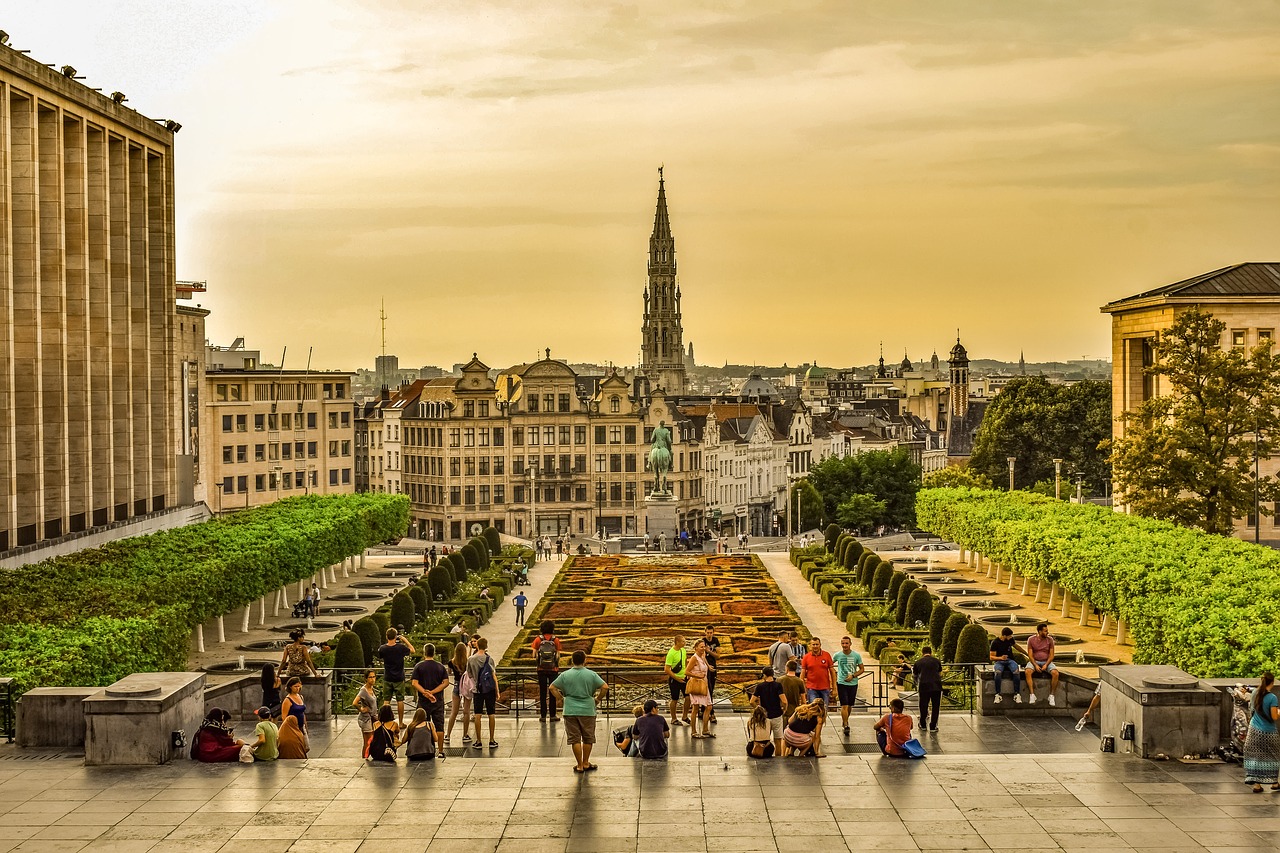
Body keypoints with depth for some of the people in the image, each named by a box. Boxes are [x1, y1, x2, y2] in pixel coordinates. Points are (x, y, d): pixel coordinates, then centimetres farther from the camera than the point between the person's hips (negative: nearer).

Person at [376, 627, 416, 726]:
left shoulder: (382, 648, -10)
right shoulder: (401, 647, -15)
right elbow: (412, 650, 2)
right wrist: (405, 640, 9)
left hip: (387, 679, 1)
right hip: (399, 678, -1)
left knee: (386, 701, 8)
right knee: (400, 700, 7)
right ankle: (401, 722, 11)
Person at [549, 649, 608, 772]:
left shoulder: (565, 675, 0)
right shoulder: (591, 675, -4)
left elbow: (552, 688, 1)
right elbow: (605, 687, -8)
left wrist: (562, 699, 8)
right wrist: (597, 699, 5)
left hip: (570, 711, 1)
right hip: (587, 711, -1)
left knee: (575, 739, 6)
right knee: (588, 738, 14)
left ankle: (579, 765, 7)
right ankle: (586, 763, 20)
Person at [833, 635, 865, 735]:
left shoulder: (856, 655, -4)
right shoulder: (837, 655, -4)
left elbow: (862, 669, 3)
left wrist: (853, 676, -10)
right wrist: (834, 674, 5)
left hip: (853, 683, 2)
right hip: (841, 683, -2)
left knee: (849, 705, 14)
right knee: (844, 705, -11)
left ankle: (845, 721, 37)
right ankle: (846, 726, -8)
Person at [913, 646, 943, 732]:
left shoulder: (918, 662, 10)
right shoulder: (937, 661, 12)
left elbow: (914, 675, 20)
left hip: (924, 686, 0)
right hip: (936, 686, 0)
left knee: (923, 706, 13)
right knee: (936, 707, 7)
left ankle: (923, 725, 25)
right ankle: (933, 726, 6)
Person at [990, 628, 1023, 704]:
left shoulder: (1010, 640, 7)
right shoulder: (995, 643, -5)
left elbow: (1016, 646, 28)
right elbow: (991, 657, -4)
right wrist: (1000, 658, -23)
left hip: (1010, 660, 3)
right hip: (999, 661, -3)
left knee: (1016, 671, -33)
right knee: (998, 672, -38)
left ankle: (1017, 694, -29)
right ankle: (998, 695, -32)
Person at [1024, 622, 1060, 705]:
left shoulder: (1050, 640, 0)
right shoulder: (1031, 640, -3)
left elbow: (1051, 655, -1)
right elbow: (1030, 655, -5)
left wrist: (1046, 665, -16)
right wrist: (1035, 665, -20)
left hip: (1047, 661, 1)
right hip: (1034, 661, -1)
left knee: (1055, 673, -29)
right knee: (1028, 672, -33)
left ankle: (1051, 695, -16)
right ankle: (1032, 695, -30)